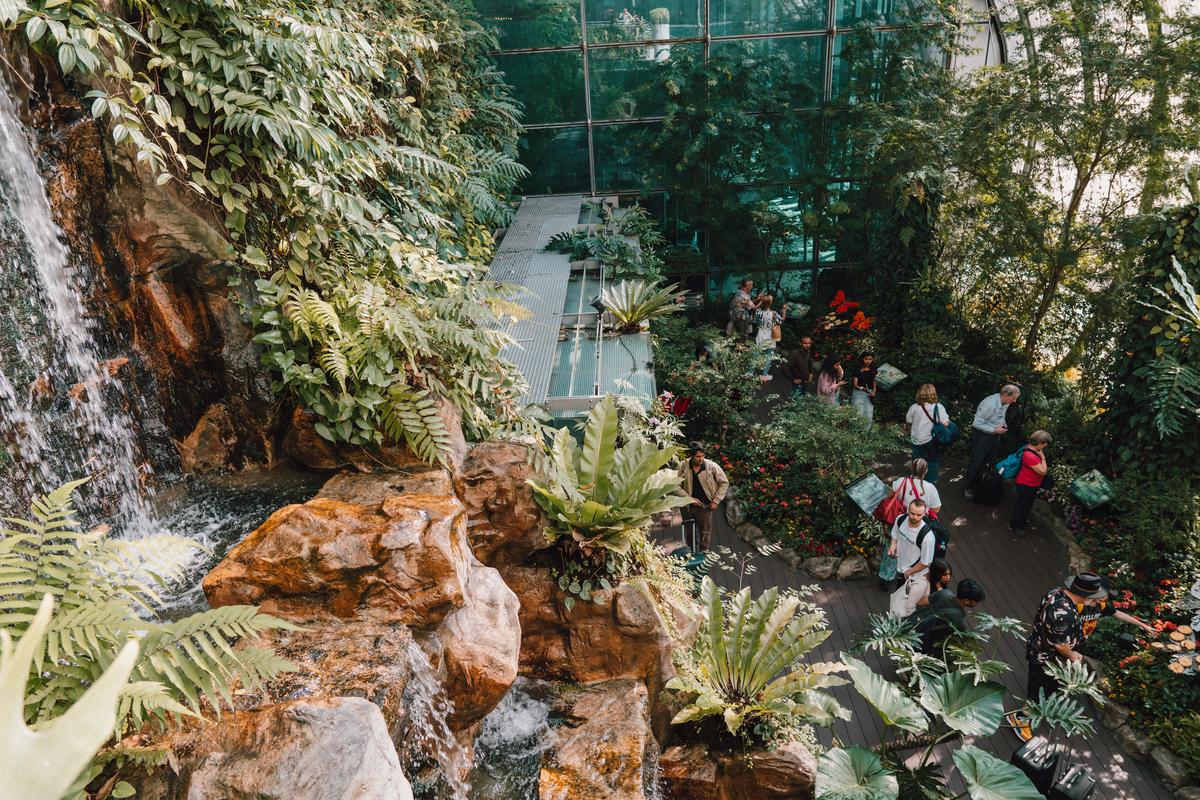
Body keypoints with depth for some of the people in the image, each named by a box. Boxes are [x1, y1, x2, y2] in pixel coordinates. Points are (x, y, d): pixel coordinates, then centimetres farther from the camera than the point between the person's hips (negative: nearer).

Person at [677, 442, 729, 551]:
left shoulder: (712, 466, -14)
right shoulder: (683, 467, -11)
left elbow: (724, 483, -3)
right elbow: (677, 486, -3)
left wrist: (716, 501, -6)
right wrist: (689, 498, -12)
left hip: (705, 505, -2)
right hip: (689, 505, 2)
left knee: (705, 531, 6)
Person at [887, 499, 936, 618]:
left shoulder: (927, 536, -33)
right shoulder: (900, 519, -16)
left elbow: (925, 563, -21)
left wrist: (908, 573, -11)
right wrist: (892, 546, -14)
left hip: (917, 576, -6)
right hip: (900, 569, 6)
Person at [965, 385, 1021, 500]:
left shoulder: (1006, 403, -6)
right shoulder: (989, 404, -30)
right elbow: (978, 423, -25)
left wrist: (1003, 424, -3)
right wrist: (995, 430, -24)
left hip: (995, 435, 7)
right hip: (981, 434, -7)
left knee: (991, 462, 16)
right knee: (976, 463, 2)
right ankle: (970, 488, 16)